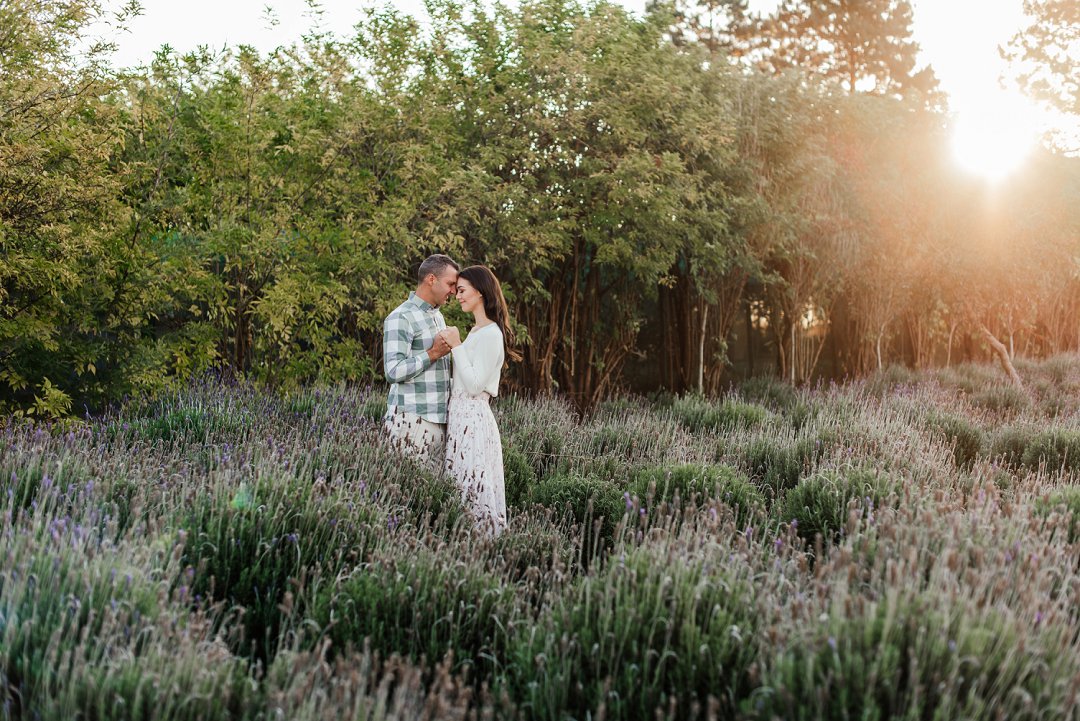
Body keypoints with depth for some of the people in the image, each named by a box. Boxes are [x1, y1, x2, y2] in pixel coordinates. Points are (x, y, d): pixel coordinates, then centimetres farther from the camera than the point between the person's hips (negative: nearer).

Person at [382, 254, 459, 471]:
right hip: (412, 420, -8)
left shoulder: (438, 316, 19)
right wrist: (433, 353, -15)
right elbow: (394, 371, -17)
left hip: (438, 419, 8)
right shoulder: (401, 318, -8)